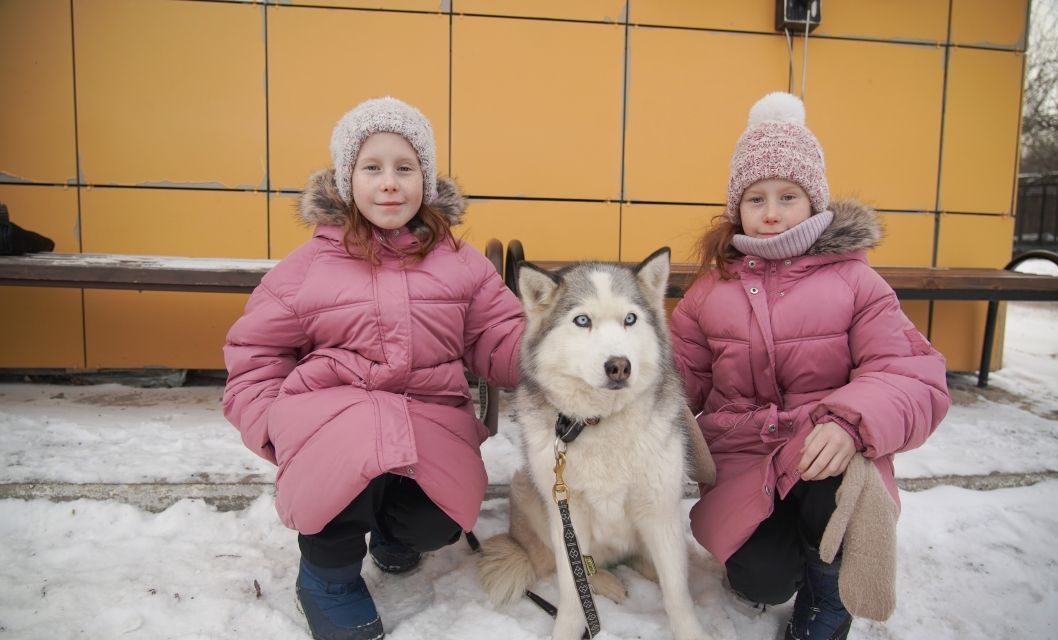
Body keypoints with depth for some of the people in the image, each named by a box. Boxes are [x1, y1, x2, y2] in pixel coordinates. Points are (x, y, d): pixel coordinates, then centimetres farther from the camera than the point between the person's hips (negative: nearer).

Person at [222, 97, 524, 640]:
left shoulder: (460, 263, 7)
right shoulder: (310, 264, 4)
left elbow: (502, 341, 2)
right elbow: (254, 352, 8)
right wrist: (274, 426, -8)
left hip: (431, 417, 2)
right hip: (333, 411, -2)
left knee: (434, 525, -20)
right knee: (353, 457, -34)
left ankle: (392, 528, 24)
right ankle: (328, 575, 1)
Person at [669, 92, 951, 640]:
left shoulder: (853, 280, -1)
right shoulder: (710, 290, 6)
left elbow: (912, 377, -9)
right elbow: (679, 380, 8)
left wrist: (851, 422, -30)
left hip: (826, 456, -1)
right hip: (741, 462, 1)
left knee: (836, 485, -36)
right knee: (761, 580, -22)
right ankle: (775, 549, 20)